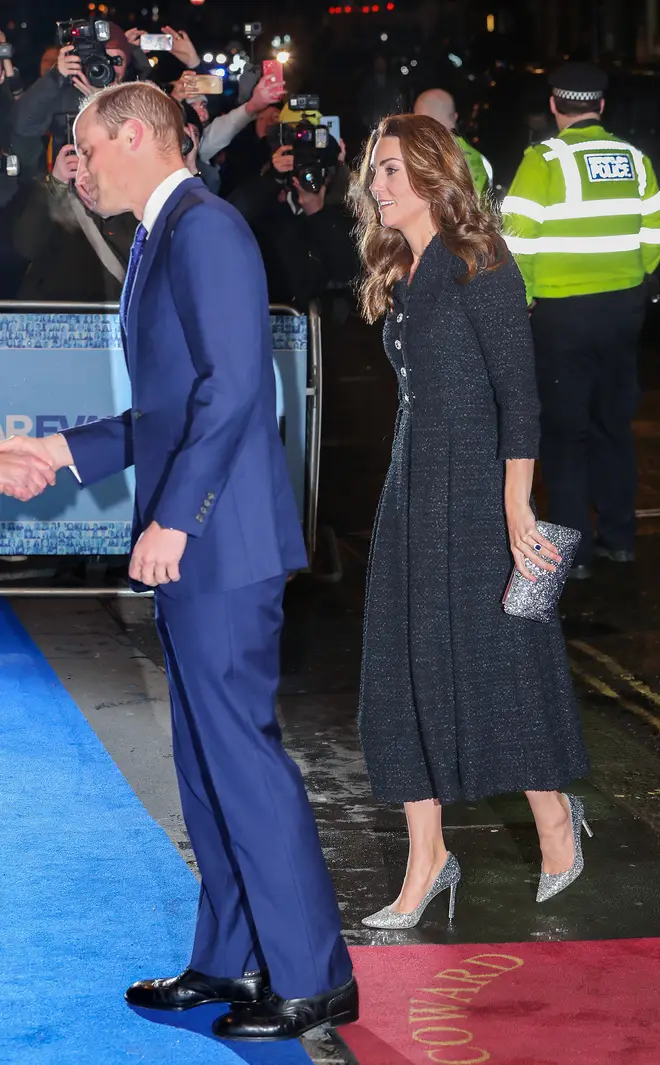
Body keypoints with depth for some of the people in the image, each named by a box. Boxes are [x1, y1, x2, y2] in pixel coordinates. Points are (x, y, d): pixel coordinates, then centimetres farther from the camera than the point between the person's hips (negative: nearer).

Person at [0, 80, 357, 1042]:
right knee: (208, 757, 15)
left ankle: (313, 980, 0)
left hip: (217, 543, -10)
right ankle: (231, 961, 24)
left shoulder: (204, 228, -13)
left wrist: (172, 517, -22)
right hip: (189, 547, 10)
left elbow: (232, 386, -22)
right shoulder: (160, 239, 18)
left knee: (240, 751, -7)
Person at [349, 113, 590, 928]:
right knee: (406, 667, 5)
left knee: (495, 657, -1)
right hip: (413, 481, 8)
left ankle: (554, 818, 21)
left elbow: (518, 387, -16)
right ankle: (426, 861, 11)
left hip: (477, 485, -8)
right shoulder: (398, 275, 13)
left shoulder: (475, 262, -11)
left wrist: (516, 505, -22)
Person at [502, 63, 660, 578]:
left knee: (564, 429, 4)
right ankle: (619, 536, 23)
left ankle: (574, 550, 5)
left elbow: (519, 240, -15)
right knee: (614, 422, 17)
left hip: (563, 310, -4)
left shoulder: (544, 160, -12)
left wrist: (520, 302, -3)